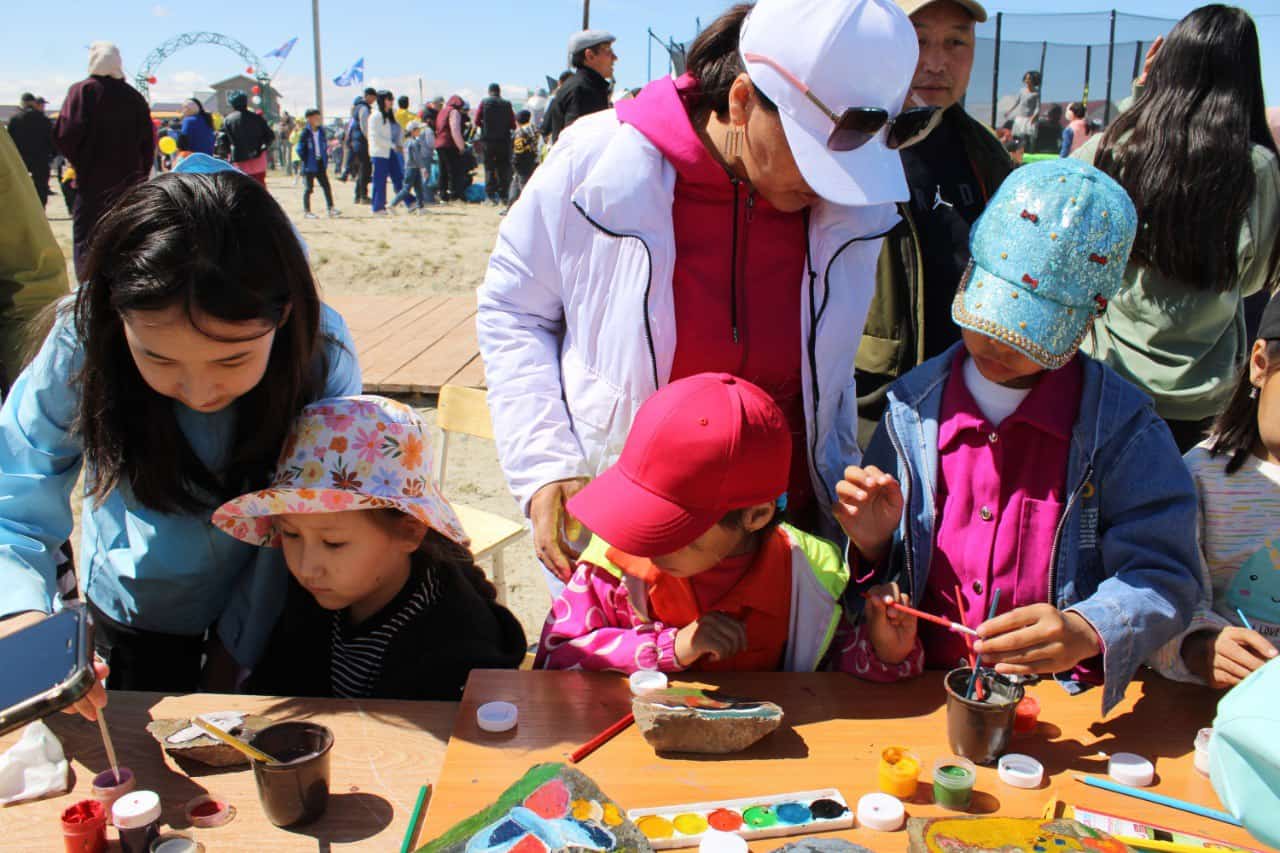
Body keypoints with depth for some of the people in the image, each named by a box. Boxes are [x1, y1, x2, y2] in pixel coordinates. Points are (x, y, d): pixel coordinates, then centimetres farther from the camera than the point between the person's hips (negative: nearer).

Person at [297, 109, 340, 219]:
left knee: (326, 185, 3)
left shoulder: (321, 131, 7)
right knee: (309, 188, 0)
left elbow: (325, 145, 17)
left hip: (321, 164, 6)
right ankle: (306, 211, 8)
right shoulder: (306, 133, -11)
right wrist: (305, 159, -11)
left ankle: (330, 208, 7)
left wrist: (325, 159, 9)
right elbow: (299, 149, -11)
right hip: (310, 165, -6)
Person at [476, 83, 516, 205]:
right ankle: (503, 195, 5)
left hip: (488, 139, 0)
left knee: (489, 168, 6)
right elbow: (513, 124, 1)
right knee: (503, 168, 8)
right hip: (504, 139, 1)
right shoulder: (507, 104, 0)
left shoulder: (484, 103, -1)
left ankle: (491, 195, -1)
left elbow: (477, 121, -1)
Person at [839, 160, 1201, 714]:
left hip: (1067, 705, 0)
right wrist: (874, 546, -10)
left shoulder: (1122, 424, -1)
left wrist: (1085, 633, -25)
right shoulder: (913, 408, 5)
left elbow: (1163, 578, -7)